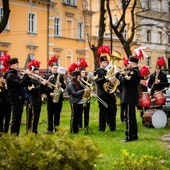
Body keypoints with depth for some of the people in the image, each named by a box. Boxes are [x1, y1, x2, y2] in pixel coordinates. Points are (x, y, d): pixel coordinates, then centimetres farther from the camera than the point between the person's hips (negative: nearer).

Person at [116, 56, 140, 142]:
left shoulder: (133, 72, -17)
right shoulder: (136, 71, 16)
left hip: (129, 98, -11)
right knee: (132, 117, 16)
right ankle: (134, 135, 23)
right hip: (132, 97, 11)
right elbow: (127, 80, 14)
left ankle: (129, 136, -7)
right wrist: (122, 75, 1)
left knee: (129, 117, -8)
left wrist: (119, 75, -10)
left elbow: (125, 80, -26)